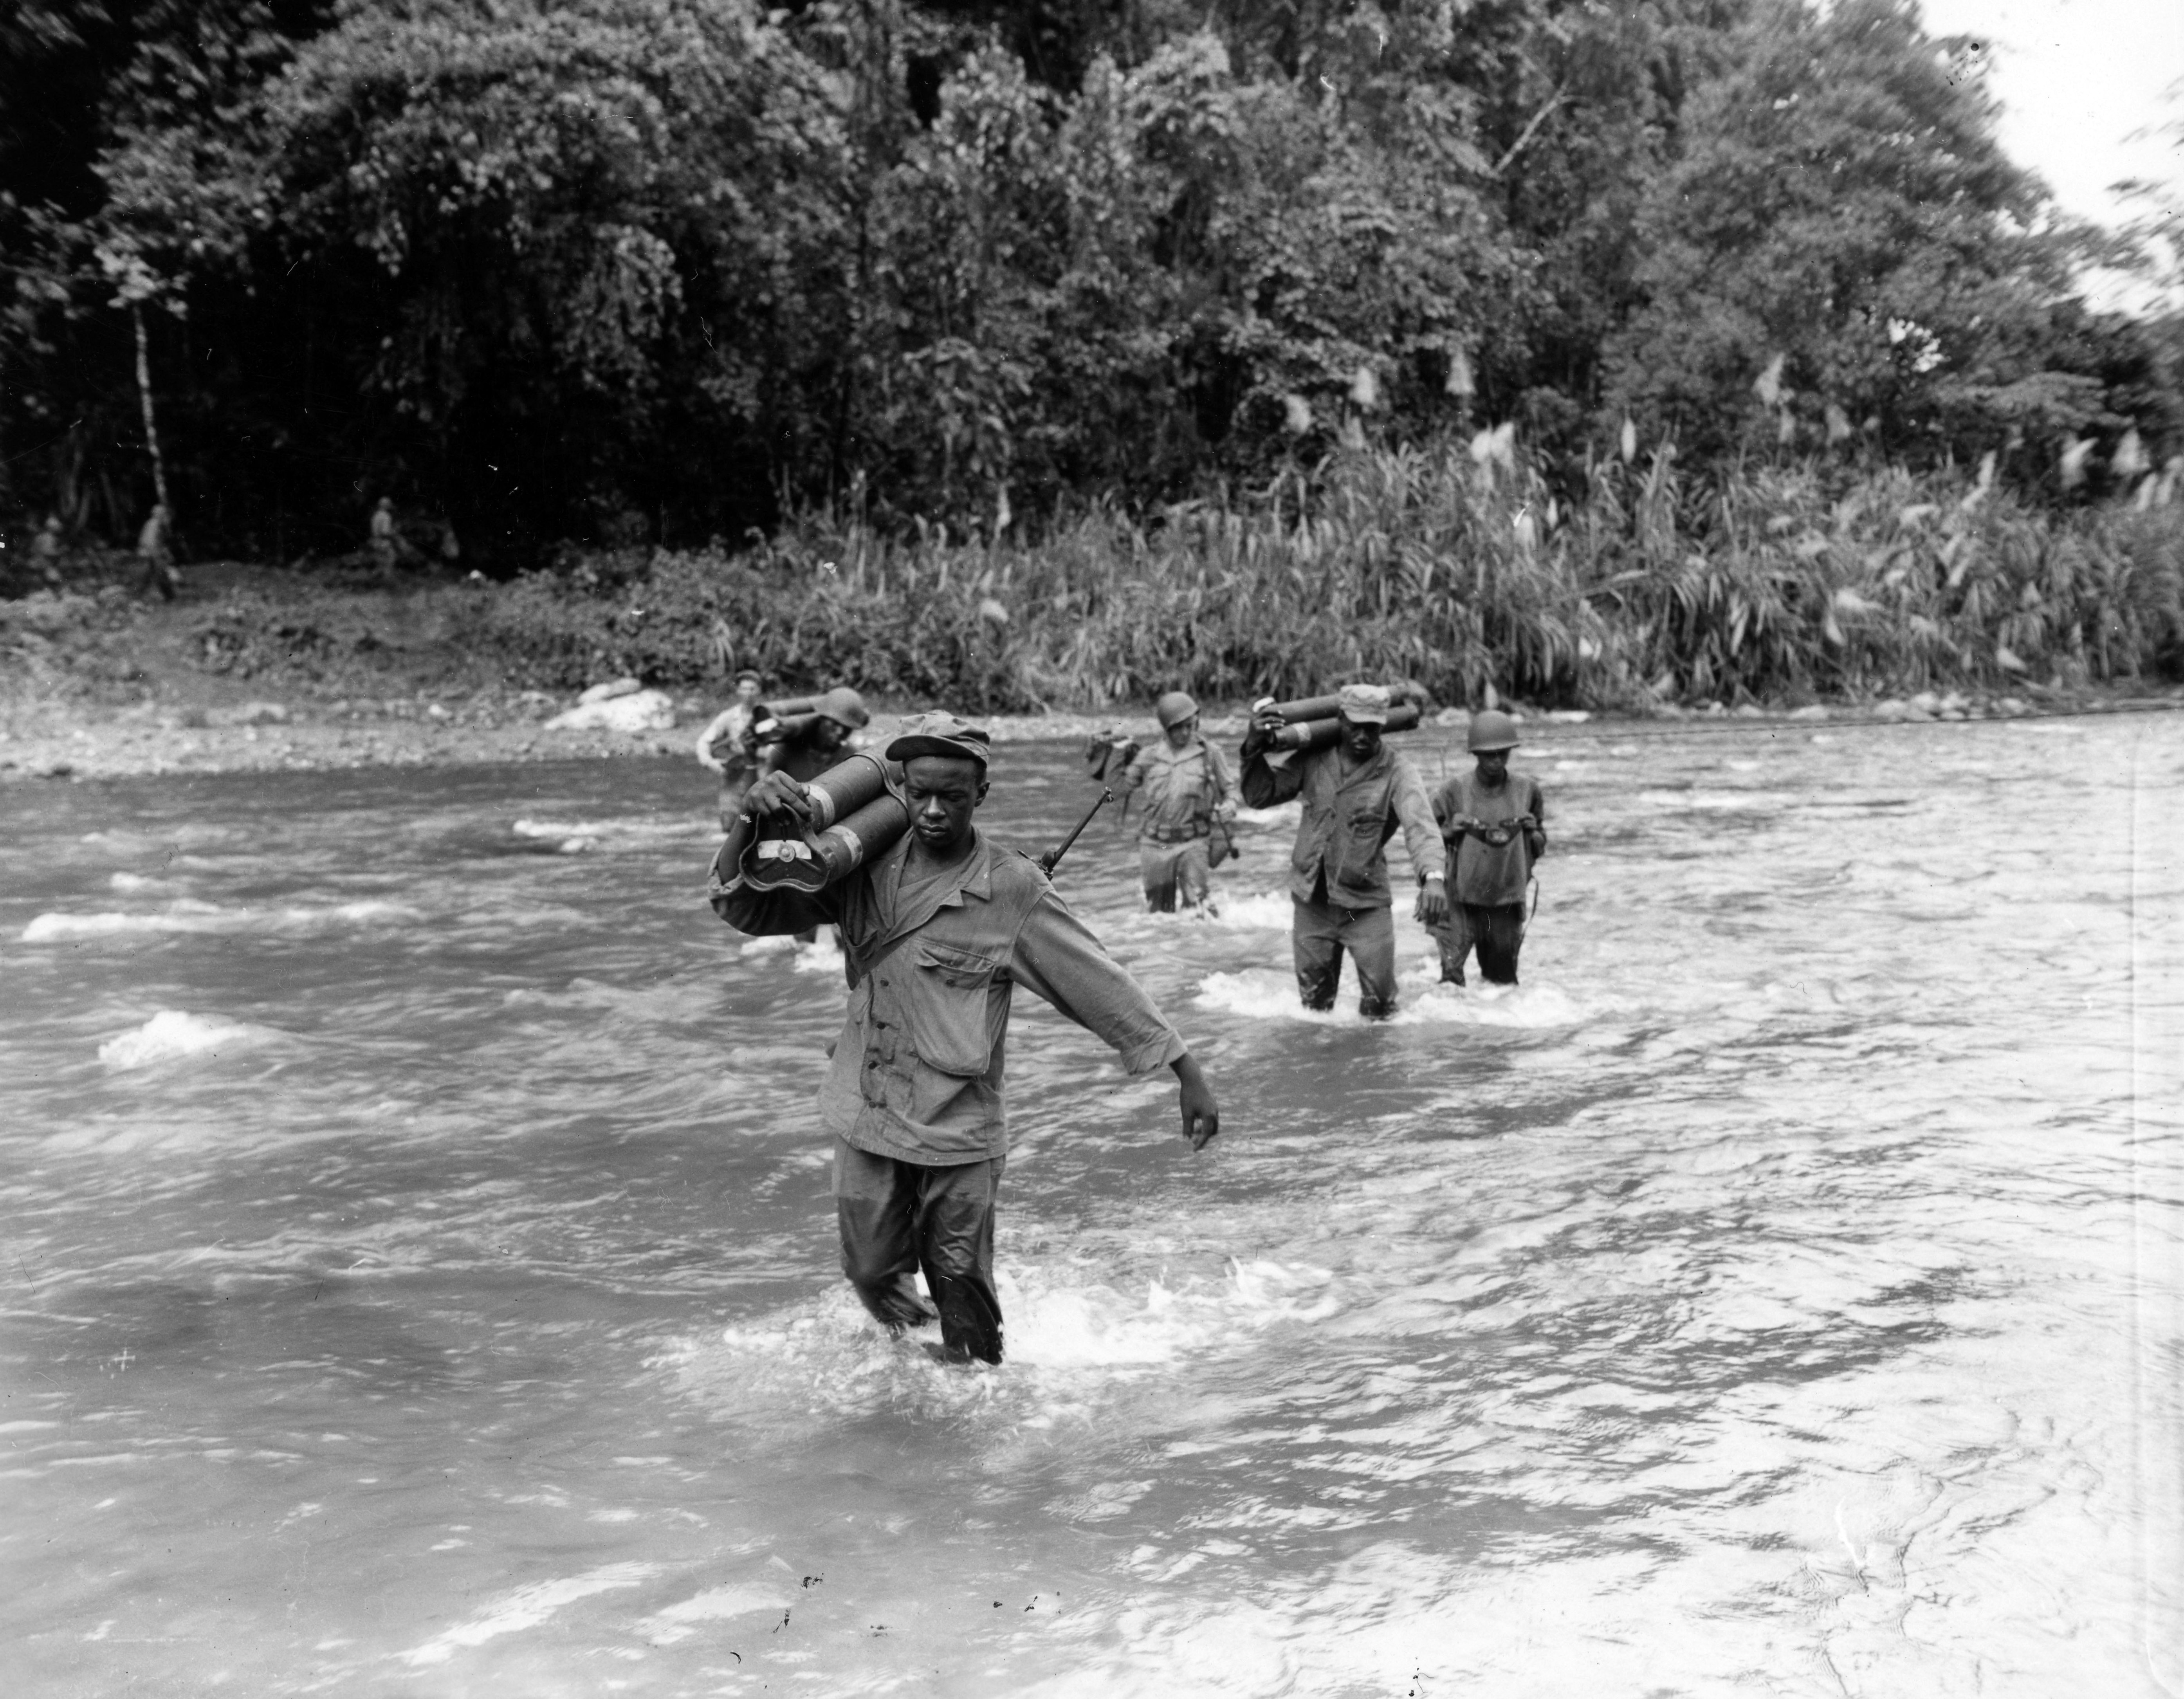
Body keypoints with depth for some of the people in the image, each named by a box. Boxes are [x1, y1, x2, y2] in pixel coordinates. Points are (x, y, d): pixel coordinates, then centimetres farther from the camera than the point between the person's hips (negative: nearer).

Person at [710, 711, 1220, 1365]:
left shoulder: (1012, 889, -13)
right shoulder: (863, 869, -3)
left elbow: (1106, 988, -9)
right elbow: (744, 907, -1)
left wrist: (1189, 1078, -9)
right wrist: (750, 826, -22)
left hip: (959, 1128, -3)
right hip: (867, 1117, 3)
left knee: (963, 1295, 5)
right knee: (873, 1274, 15)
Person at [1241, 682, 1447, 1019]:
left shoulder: (1397, 772, -12)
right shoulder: (1313, 759, -1)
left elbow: (1420, 824, -27)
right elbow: (1261, 796, 2)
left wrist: (1432, 876, -45)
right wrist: (1254, 749, -15)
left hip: (1367, 905, -2)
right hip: (1311, 901, 3)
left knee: (1379, 1003, 3)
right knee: (1314, 1002, 16)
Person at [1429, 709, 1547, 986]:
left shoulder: (1527, 790, 3)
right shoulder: (1454, 790, -4)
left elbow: (1540, 847, 15)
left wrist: (1533, 833, -6)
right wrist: (1451, 831, -14)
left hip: (1508, 900, 3)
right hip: (1462, 899, -3)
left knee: (1504, 979, 14)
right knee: (1451, 974, -14)